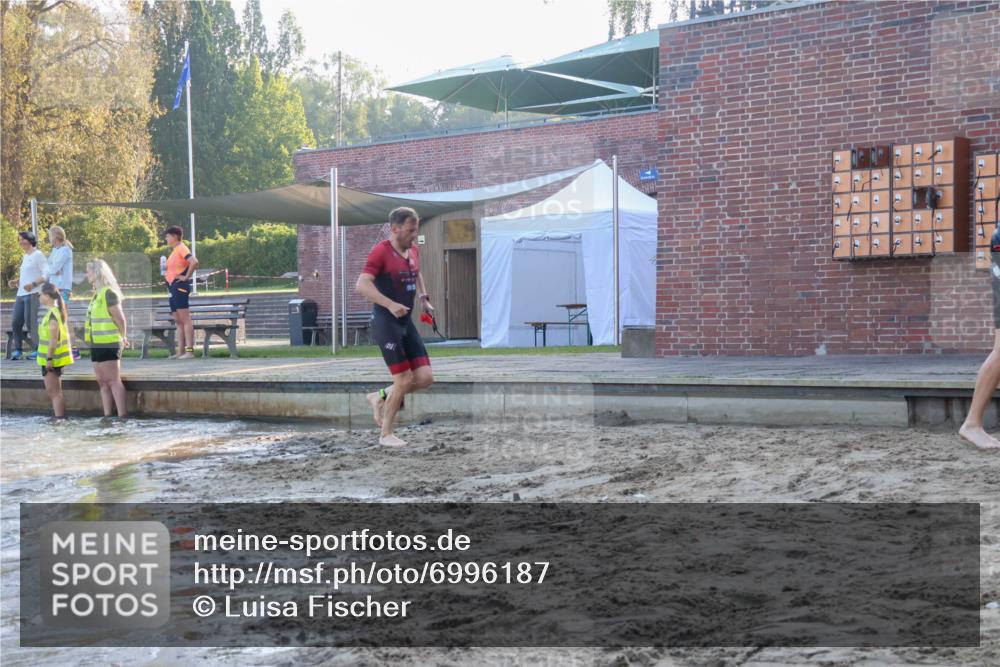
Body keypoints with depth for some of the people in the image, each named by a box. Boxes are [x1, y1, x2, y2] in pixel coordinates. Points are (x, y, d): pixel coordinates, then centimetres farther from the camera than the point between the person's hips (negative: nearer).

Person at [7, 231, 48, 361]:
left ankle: (38, 349, 0)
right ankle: (17, 350, 8)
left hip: (32, 294, -8)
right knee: (15, 322, 2)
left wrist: (33, 284, -22)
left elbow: (46, 274, -11)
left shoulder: (38, 255, -3)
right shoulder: (25, 257, 22)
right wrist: (15, 281, 11)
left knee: (30, 322, -10)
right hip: (20, 294, 8)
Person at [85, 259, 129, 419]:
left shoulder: (108, 293, -13)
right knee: (102, 382, 9)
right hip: (97, 344, 9)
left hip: (108, 344, -9)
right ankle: (107, 416, 13)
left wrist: (122, 337, -3)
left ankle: (122, 416, -9)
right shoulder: (97, 294, 14)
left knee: (113, 381, -9)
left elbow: (119, 318, -16)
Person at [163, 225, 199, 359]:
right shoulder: (174, 250, 19)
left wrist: (187, 277, -18)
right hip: (173, 287, 10)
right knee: (178, 321, 9)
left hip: (180, 286, -10)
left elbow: (194, 262, -25)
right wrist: (165, 267, 15)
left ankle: (190, 350, -13)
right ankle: (180, 351, 11)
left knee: (185, 319, -11)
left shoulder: (181, 248, -10)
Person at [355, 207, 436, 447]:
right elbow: (362, 285, -24)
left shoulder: (413, 251, 11)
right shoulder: (381, 252, -13)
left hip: (407, 322, 8)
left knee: (425, 377, -1)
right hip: (387, 324, -8)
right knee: (404, 379, -8)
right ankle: (386, 434, 9)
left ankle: (381, 397, 21)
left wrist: (424, 298, 18)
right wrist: (391, 305, -33)